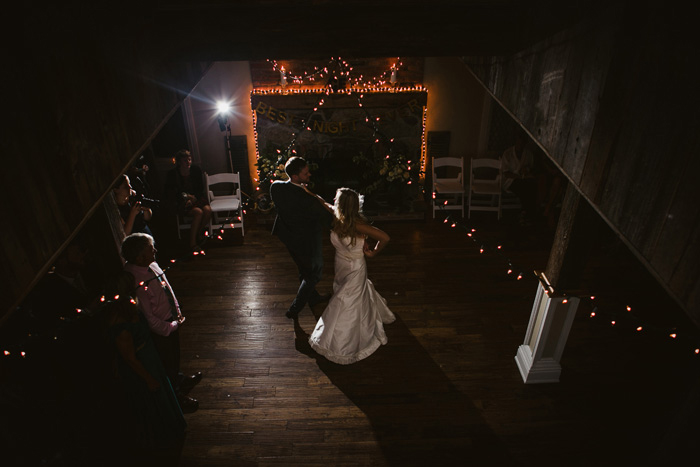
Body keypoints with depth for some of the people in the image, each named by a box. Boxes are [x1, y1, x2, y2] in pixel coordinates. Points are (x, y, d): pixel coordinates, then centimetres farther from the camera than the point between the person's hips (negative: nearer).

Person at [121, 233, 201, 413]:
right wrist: (170, 327, -17)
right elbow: (147, 317, -28)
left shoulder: (151, 265, -10)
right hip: (159, 330, -8)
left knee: (175, 355, 31)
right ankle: (175, 398, 42)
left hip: (171, 321, 8)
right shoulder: (136, 282, -35)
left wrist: (177, 312, 5)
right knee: (167, 362, 16)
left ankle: (179, 381, 59)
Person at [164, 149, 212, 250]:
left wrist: (193, 199, -11)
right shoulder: (172, 175, -4)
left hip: (196, 200, 3)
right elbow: (169, 194, -1)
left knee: (207, 209, -29)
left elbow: (201, 190, 7)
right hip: (182, 204, -3)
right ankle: (192, 242, -23)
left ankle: (199, 233, -6)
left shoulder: (196, 171, 4)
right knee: (198, 212, -32)